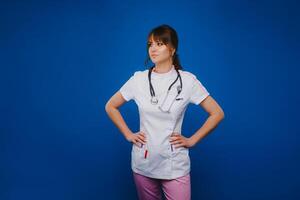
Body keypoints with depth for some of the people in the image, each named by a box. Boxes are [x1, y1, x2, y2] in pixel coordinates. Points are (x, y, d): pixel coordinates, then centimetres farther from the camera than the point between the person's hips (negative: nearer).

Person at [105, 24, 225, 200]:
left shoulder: (187, 80, -7)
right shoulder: (139, 79, -2)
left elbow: (217, 113, -2)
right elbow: (110, 106, 10)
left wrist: (192, 140, -4)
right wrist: (128, 134, 3)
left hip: (175, 166, -2)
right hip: (143, 164, 2)